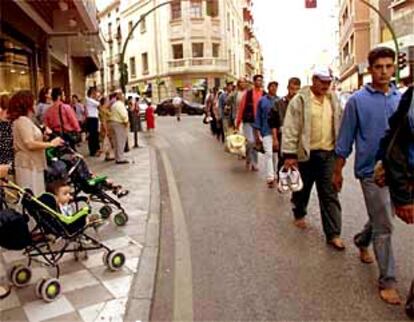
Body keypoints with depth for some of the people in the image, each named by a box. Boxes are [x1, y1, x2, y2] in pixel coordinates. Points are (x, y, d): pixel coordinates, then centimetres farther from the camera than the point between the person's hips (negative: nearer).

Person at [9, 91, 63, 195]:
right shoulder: (22, 120, -15)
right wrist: (51, 144, -15)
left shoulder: (25, 120, 17)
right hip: (28, 164, -10)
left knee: (35, 195, 12)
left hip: (32, 163, 10)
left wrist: (44, 135, 9)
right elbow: (30, 144, -23)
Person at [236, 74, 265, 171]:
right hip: (248, 121, -2)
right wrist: (238, 121, 0)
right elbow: (241, 107, 1)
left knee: (256, 143, 9)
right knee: (250, 141, -16)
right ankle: (248, 159, 9)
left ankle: (254, 163, 22)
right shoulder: (248, 93, -1)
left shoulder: (264, 95, 2)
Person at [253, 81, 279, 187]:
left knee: (276, 153, 10)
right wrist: (257, 132, 1)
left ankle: (274, 174, 25)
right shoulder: (262, 101, 2)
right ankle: (270, 178, -9)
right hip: (266, 131, -2)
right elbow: (258, 116, 4)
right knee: (268, 153, -10)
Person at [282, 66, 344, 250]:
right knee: (302, 188, 16)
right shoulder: (300, 100, -9)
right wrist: (289, 154, -14)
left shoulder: (333, 100, 8)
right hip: (306, 153, -3)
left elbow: (339, 125, 15)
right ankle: (299, 214, 43)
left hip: (328, 153, 4)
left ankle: (333, 234, 7)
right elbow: (290, 129, -11)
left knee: (330, 194, 2)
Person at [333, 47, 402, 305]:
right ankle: (387, 280, 12)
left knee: (381, 217, 20)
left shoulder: (403, 99, 5)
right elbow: (345, 140, -2)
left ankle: (362, 241, 50)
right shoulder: (357, 101, -6)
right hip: (372, 170, -4)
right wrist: (337, 172, 0)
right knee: (383, 226, -2)